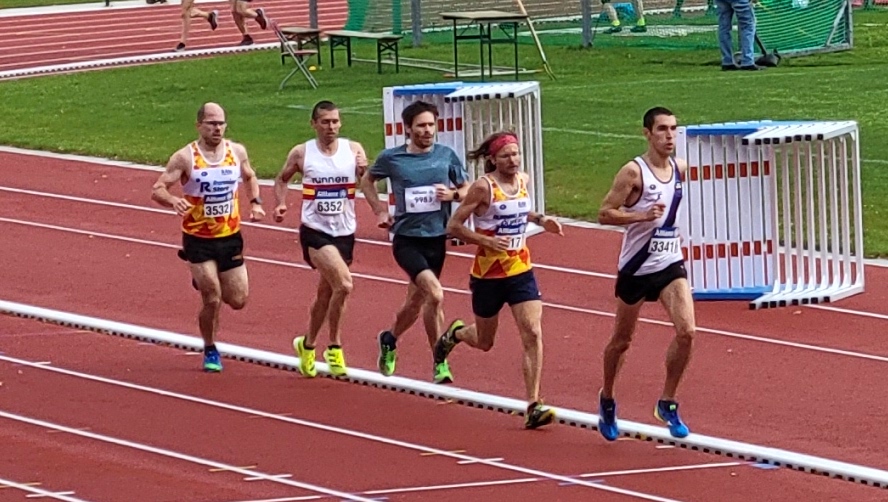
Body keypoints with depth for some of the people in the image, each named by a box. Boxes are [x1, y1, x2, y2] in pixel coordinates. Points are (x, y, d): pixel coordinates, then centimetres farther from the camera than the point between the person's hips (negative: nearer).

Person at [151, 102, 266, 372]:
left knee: (238, 300, 4)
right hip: (198, 240, -4)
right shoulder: (185, 157, -13)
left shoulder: (237, 151, 0)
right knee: (212, 300, -7)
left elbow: (249, 178, 21)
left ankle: (206, 282, 38)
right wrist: (173, 200, -35)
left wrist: (255, 202, 3)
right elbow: (157, 190, -13)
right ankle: (210, 351, 17)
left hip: (230, 238, 4)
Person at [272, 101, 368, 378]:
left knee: (325, 292, 16)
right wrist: (281, 204, -3)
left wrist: (364, 171, -24)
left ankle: (308, 345, 37)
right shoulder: (301, 153, -2)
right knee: (343, 284, -22)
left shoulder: (353, 149, 0)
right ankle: (334, 347, -8)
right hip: (315, 231, -3)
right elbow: (282, 179, 14)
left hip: (344, 232, 4)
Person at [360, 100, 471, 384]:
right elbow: (367, 181, 15)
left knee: (416, 302, 13)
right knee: (435, 295, -22)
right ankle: (440, 362, -12)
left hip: (436, 239, 3)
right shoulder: (392, 158, -4)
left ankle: (390, 340, 43)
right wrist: (380, 211, 4)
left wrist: (452, 195, -11)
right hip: (406, 240, -3)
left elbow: (467, 190, 10)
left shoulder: (446, 156, 0)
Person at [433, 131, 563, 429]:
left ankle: (533, 405, -13)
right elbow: (454, 226, -13)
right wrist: (486, 240, -24)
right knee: (484, 342, 14)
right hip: (488, 273, -4)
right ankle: (455, 333, 50)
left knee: (533, 334, -14)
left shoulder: (523, 180, 2)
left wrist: (539, 219, 6)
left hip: (521, 270, 4)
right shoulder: (484, 187, -15)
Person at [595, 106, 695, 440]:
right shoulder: (633, 172, -14)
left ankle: (667, 404, 0)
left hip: (671, 264, 4)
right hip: (636, 267, -4)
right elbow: (604, 214, -16)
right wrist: (641, 216, -28)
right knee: (622, 340, 12)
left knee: (686, 331, -14)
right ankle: (607, 399, 36)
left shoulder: (680, 168, 4)